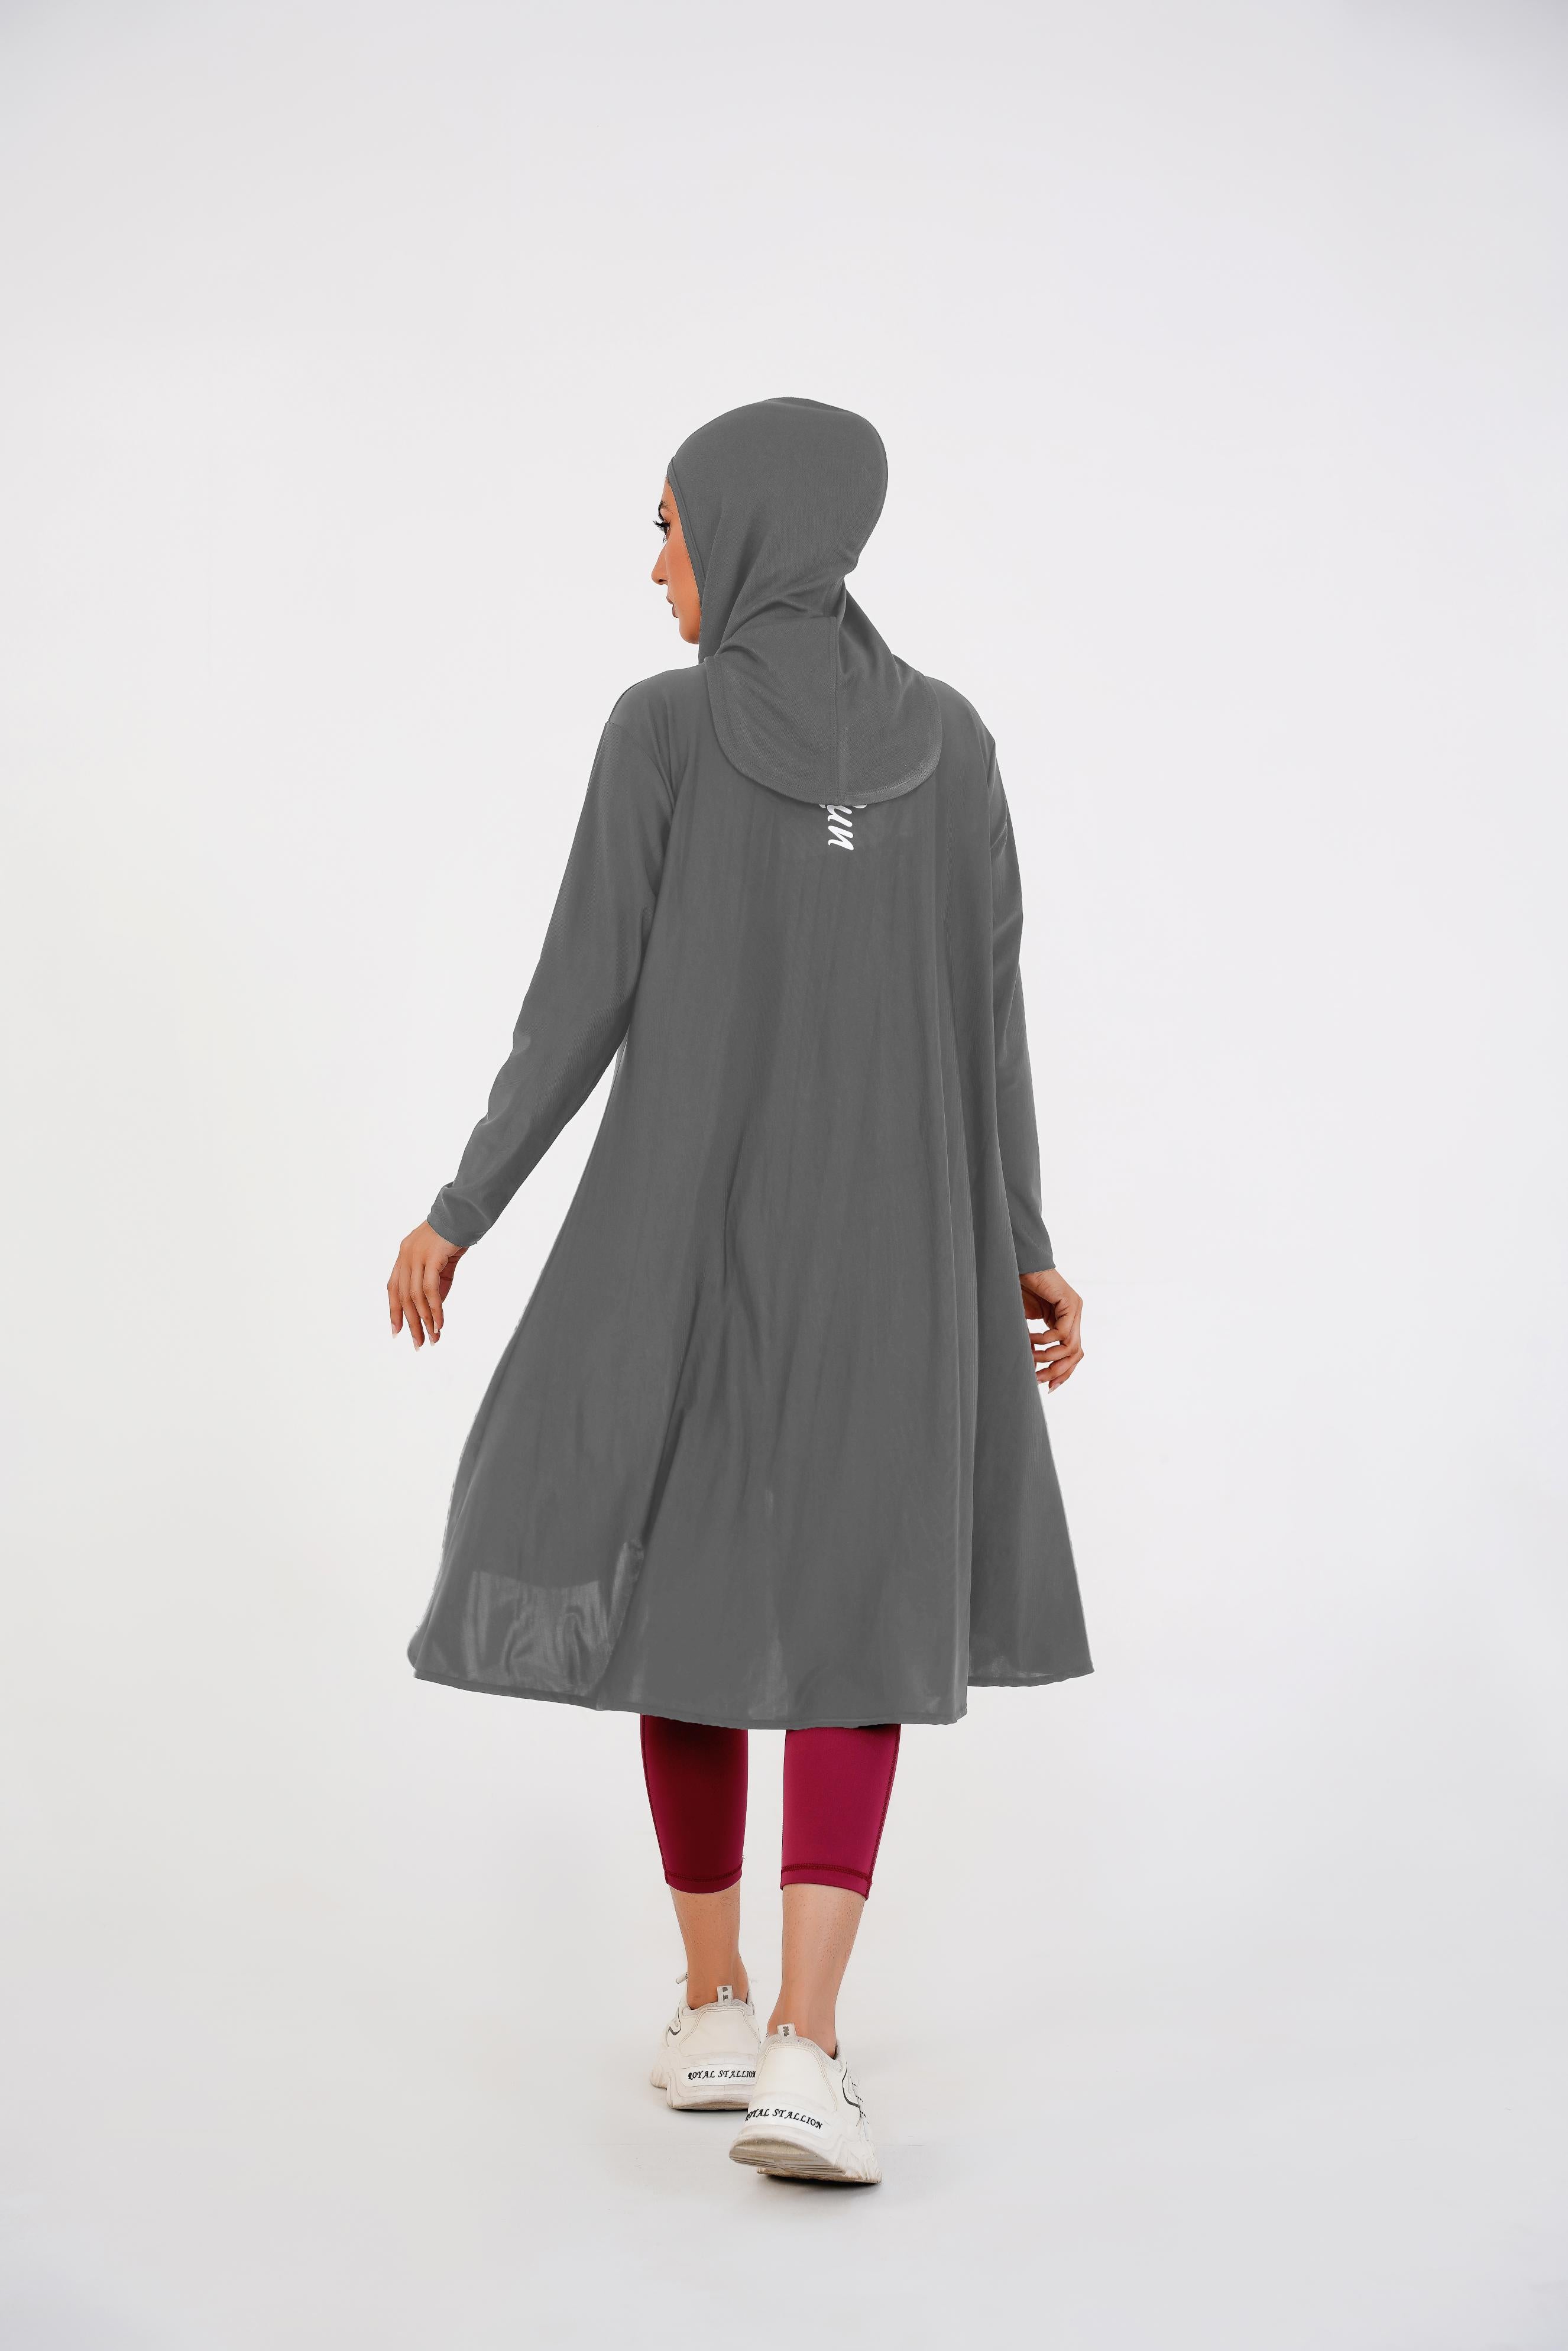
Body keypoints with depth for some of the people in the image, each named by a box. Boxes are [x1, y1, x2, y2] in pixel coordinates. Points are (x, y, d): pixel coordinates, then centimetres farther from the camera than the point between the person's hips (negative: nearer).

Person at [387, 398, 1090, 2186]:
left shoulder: (662, 727, -8)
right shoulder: (950, 737, 2)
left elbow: (582, 1001, -10)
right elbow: (987, 1009, 3)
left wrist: (459, 1213, -1)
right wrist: (1023, 1247, 9)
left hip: (690, 1211, -2)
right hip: (895, 1228, 2)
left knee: (685, 1581, 16)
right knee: (852, 1619, 8)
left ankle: (715, 2006, 23)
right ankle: (802, 2052, -7)